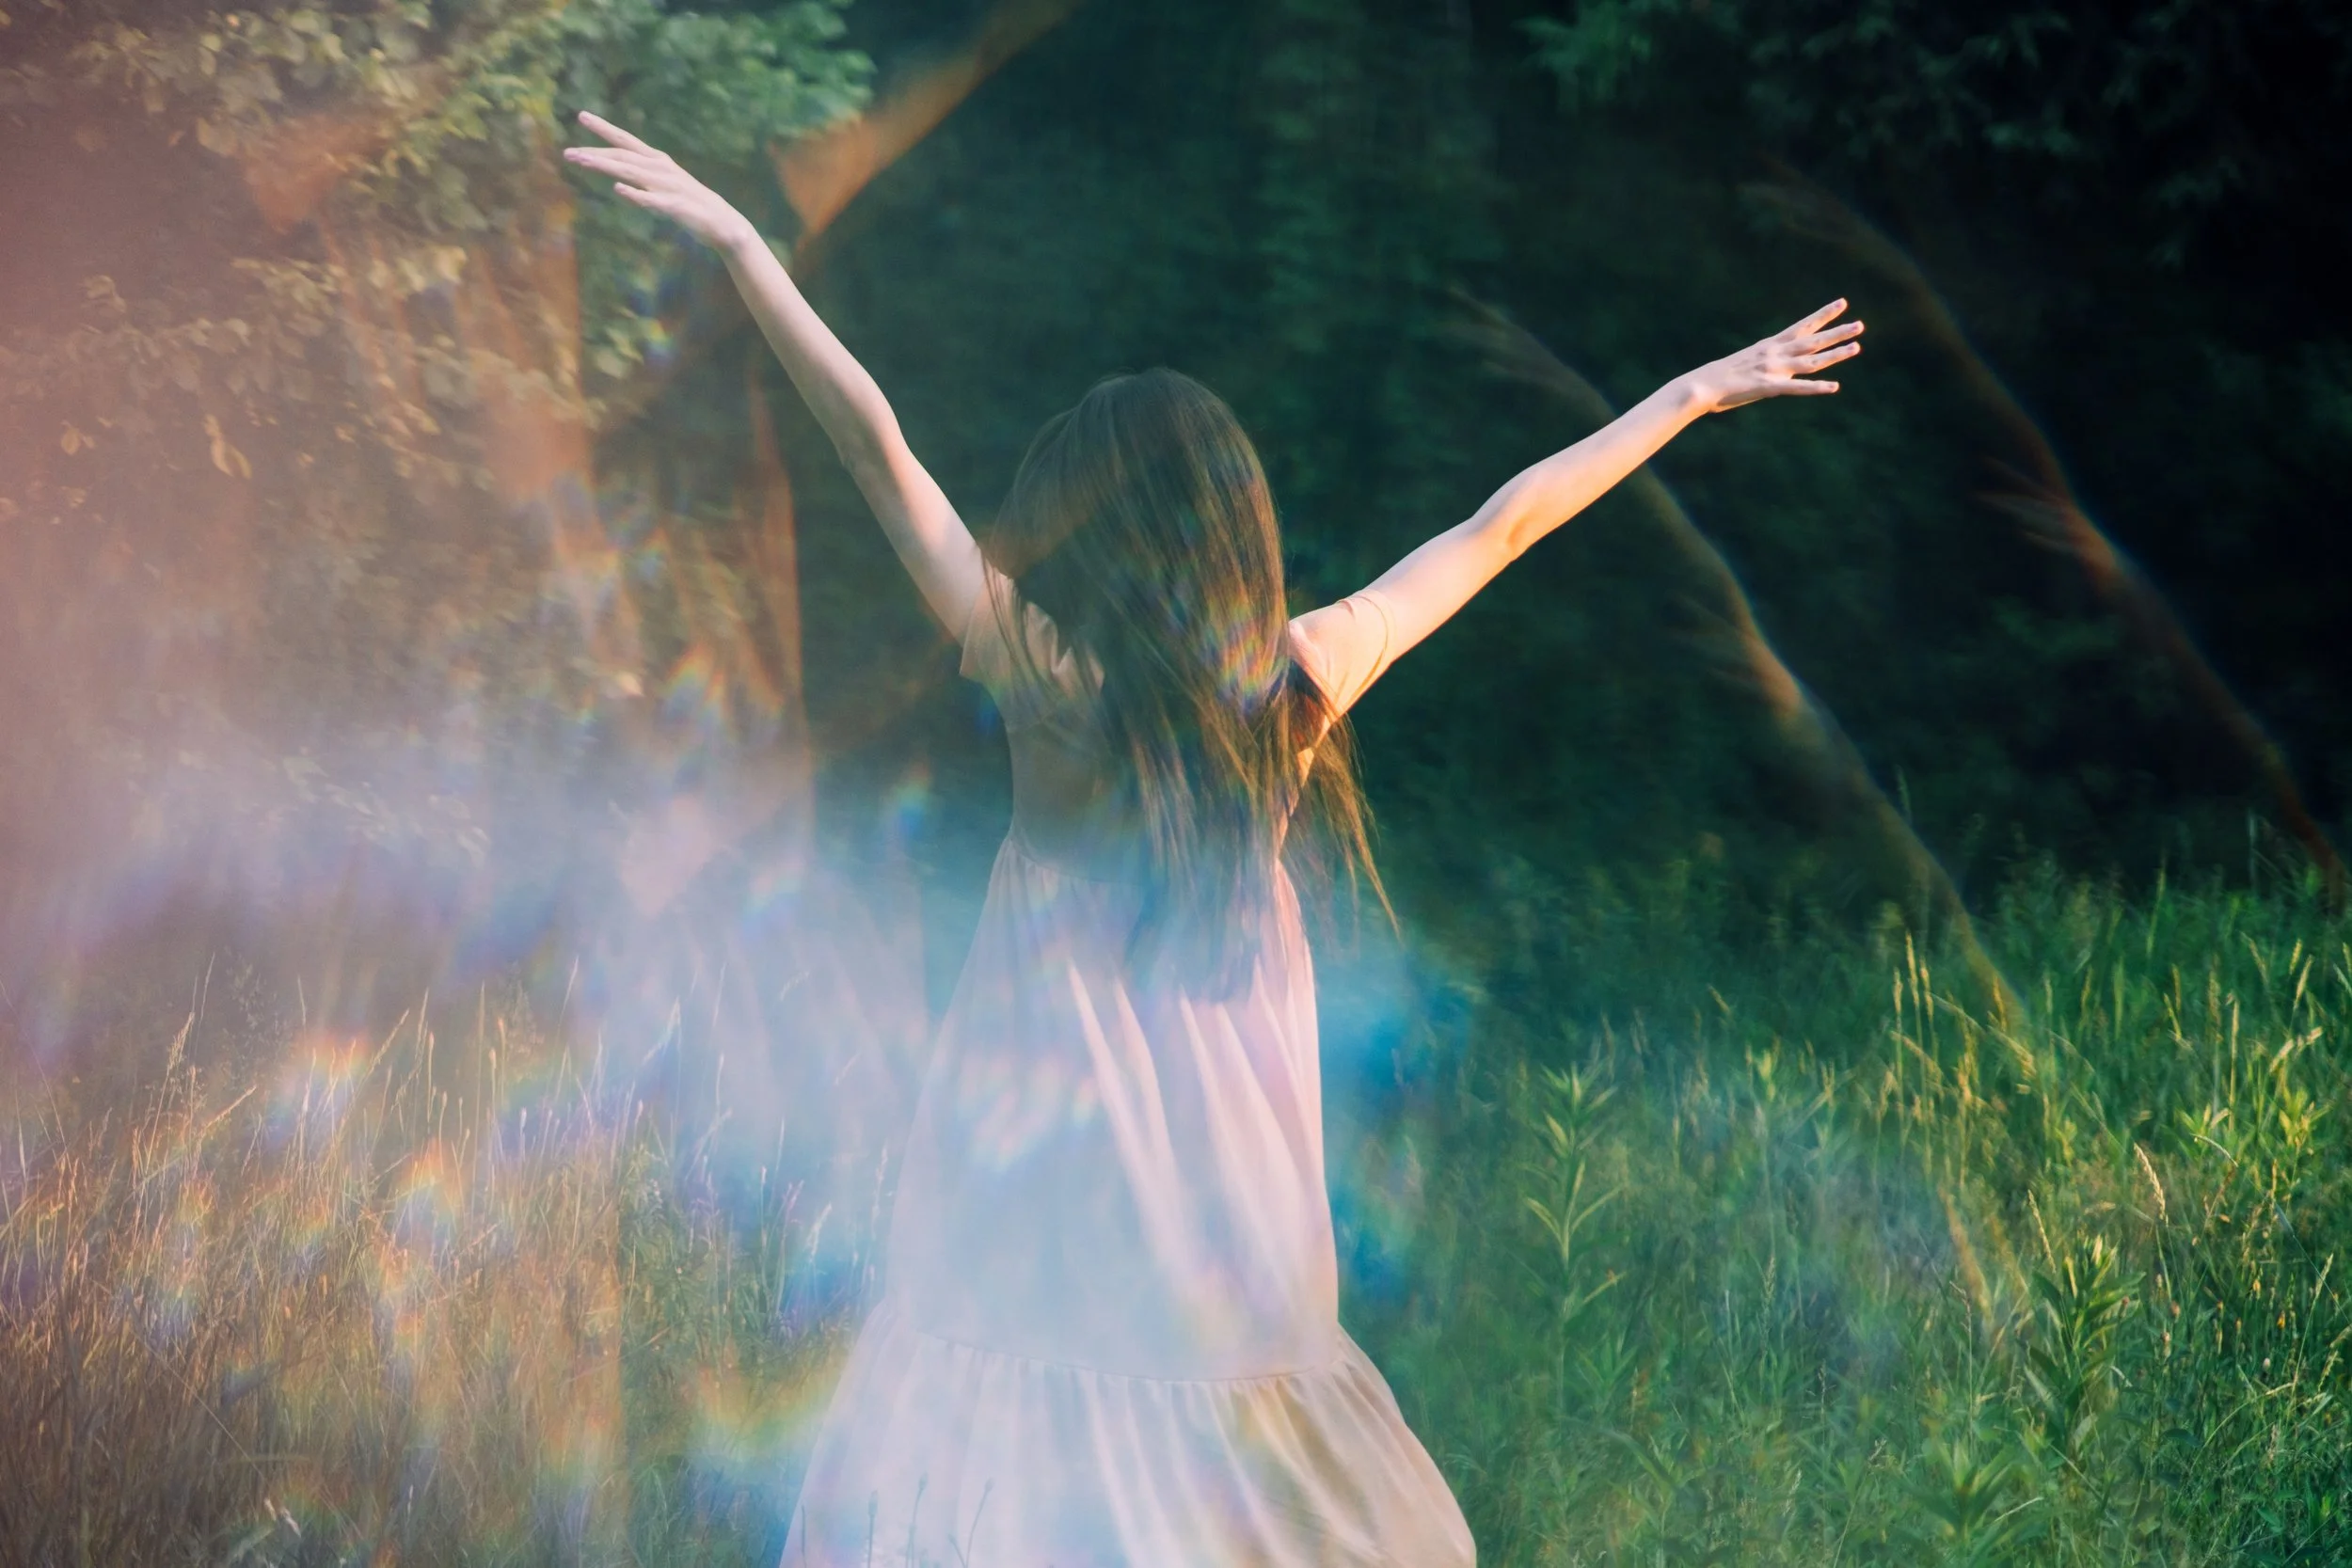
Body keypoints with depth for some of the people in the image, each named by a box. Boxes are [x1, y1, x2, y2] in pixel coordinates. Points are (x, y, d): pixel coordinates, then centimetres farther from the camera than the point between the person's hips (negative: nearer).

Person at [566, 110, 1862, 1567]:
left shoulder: (1046, 669, -9)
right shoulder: (1305, 674, -1)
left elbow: (880, 445, -8)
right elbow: (1499, 530, 10)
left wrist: (743, 245, -5)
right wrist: (1695, 394, 21)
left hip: (1049, 1162, -3)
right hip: (1231, 1167, 4)